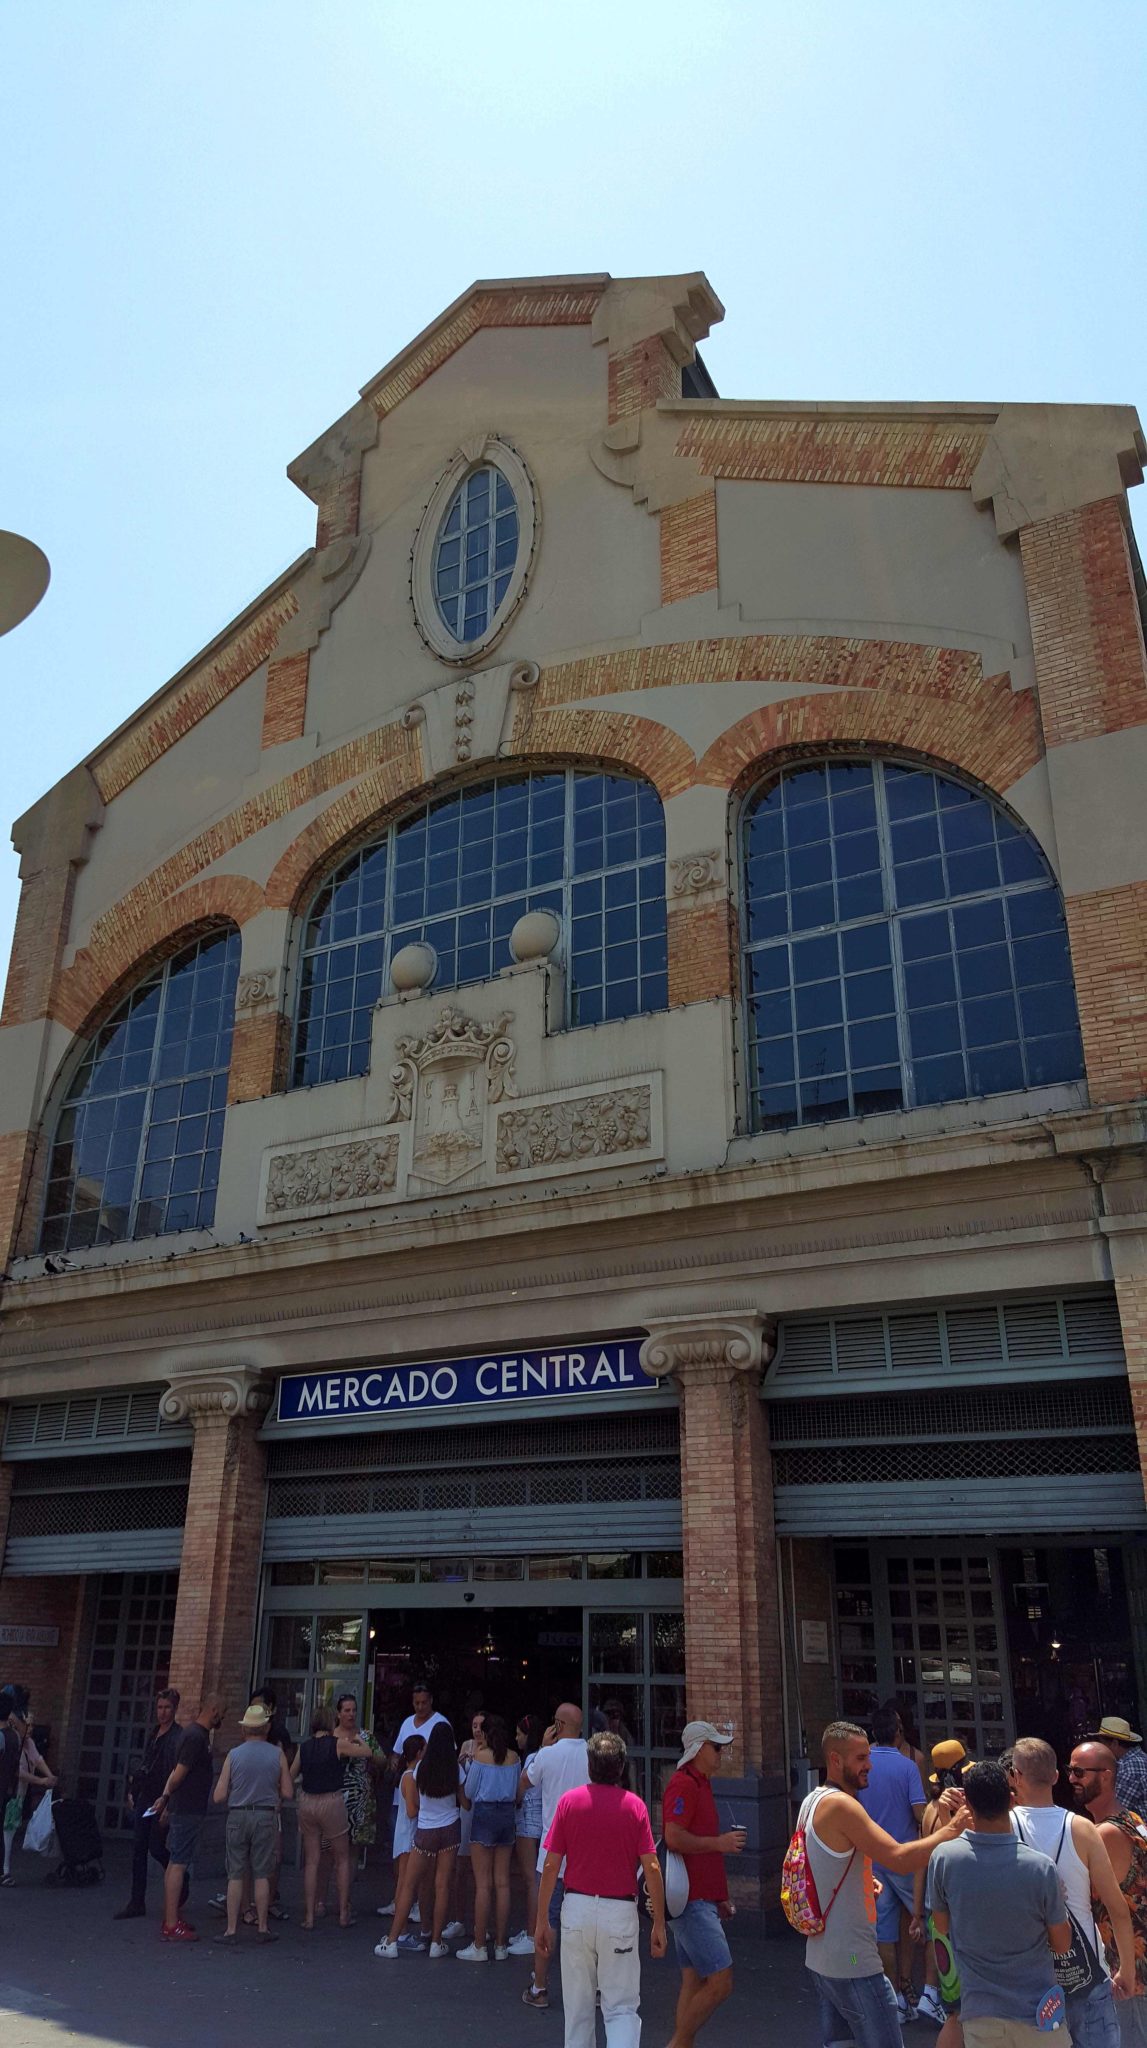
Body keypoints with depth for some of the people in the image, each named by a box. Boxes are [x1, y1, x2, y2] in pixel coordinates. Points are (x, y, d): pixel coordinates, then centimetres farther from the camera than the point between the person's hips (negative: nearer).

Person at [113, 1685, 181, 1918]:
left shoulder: (179, 1737, -13)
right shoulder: (154, 1733, 11)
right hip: (145, 1799, 7)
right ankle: (137, 1903, 13)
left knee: (156, 1848, -4)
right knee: (138, 1849, 6)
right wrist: (133, 1791, 14)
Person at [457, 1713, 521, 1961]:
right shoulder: (513, 1758, 4)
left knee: (483, 1884, 0)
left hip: (484, 1813, -4)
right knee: (502, 1883, 8)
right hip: (507, 1813, 4)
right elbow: (518, 1793, 12)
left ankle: (479, 1946, 4)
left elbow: (469, 1792, -1)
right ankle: (501, 1945, 12)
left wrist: (466, 1766, 9)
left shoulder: (480, 1756, -8)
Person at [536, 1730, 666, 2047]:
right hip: (620, 1912, -1)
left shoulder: (569, 1801, -3)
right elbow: (652, 1868, -8)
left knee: (578, 2007, 16)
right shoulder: (635, 1805, -5)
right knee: (621, 2008, 7)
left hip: (576, 1907, 1)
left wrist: (542, 1920, 5)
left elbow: (550, 1866, -3)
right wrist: (659, 1923, 0)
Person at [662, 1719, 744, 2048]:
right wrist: (720, 1842, -16)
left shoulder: (701, 1784, 18)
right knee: (720, 1981, -8)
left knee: (694, 1981, 12)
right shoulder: (684, 1784, -15)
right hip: (691, 1901, -10)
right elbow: (674, 1838, -26)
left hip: (698, 1899, 10)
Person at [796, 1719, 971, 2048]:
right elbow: (899, 1858, -24)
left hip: (820, 1956, 10)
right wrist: (950, 1830, -16)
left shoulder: (812, 1802, 10)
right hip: (853, 1961, -10)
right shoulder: (840, 1804, -20)